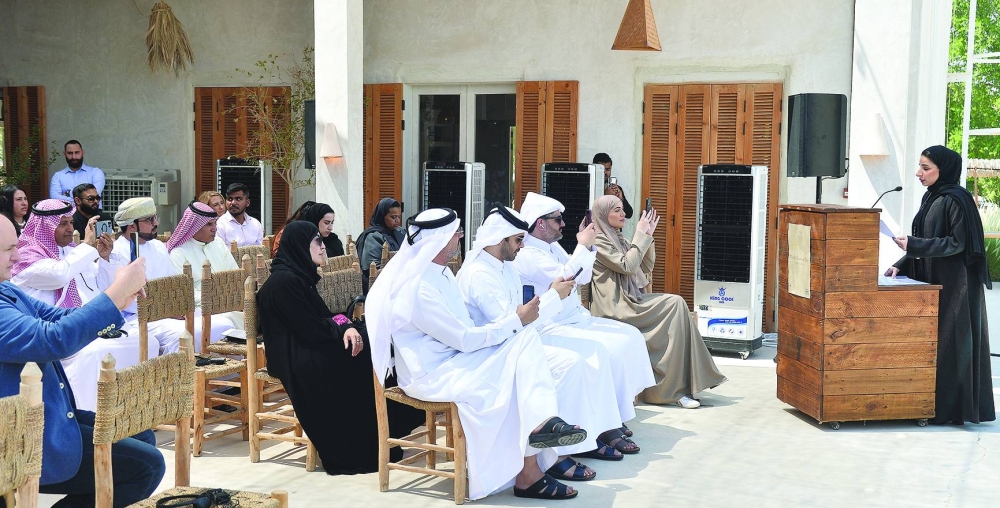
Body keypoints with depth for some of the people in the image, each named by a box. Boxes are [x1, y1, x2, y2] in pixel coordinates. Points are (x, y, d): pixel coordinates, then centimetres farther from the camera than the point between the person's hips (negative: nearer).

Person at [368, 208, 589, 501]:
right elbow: (465, 339, -20)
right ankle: (528, 473, -13)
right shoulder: (417, 287, -22)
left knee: (526, 338, -12)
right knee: (512, 381, -19)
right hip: (430, 375, -9)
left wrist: (517, 324, -1)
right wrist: (517, 321, -11)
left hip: (453, 357, 9)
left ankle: (541, 422, -24)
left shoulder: (439, 273, 9)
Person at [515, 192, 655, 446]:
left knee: (631, 335, 3)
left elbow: (582, 278, 19)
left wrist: (587, 246, 6)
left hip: (576, 318, 10)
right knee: (612, 348, -24)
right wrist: (583, 246, -16)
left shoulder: (553, 247, 14)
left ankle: (617, 410, 5)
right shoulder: (527, 254, -15)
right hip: (553, 328, -10)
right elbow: (564, 278, -25)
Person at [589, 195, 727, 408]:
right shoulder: (598, 240, -7)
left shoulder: (618, 238, 20)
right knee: (675, 304, -19)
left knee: (676, 305, -14)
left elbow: (646, 267, 18)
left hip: (628, 300, 8)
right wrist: (640, 235, -10)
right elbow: (627, 266, -17)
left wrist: (648, 235, 7)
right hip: (616, 306, -8)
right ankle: (671, 389, -18)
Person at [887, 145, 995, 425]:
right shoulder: (931, 198, 12)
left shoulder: (955, 200, -14)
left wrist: (912, 244, -23)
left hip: (953, 285, -9)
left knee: (949, 344, -3)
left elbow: (957, 243, -19)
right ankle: (934, 404, 16)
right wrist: (901, 265, 6)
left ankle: (950, 409, 4)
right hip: (932, 281, 9)